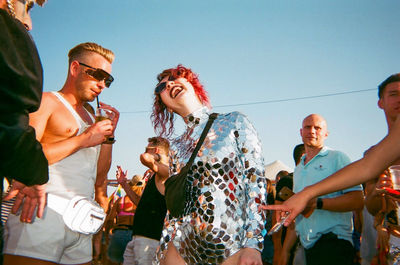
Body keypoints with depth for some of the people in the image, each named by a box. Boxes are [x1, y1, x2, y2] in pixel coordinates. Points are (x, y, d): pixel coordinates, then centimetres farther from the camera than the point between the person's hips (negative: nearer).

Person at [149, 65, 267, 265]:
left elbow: (256, 181, -6)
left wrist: (253, 244, -14)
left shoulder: (234, 122, 1)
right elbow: (174, 204, 14)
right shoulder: (176, 147, 12)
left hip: (231, 246, -3)